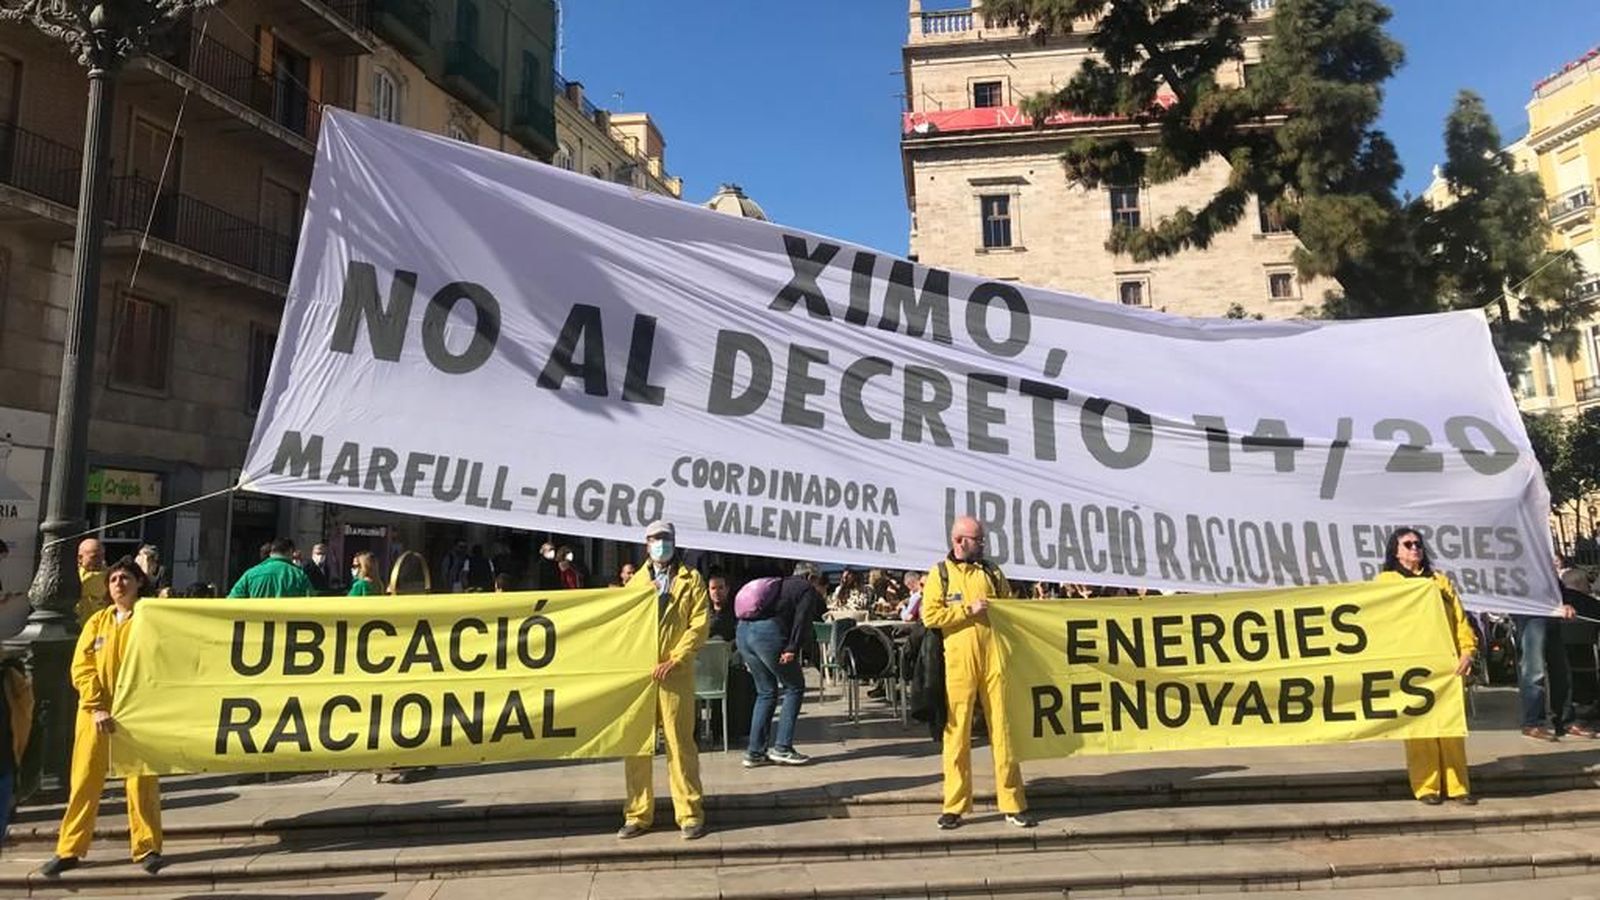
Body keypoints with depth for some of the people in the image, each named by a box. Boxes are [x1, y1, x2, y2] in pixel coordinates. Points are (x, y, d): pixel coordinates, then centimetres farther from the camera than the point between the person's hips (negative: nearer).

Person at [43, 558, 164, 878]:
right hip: (95, 712, 3)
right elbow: (81, 667, 4)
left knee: (141, 780, -1)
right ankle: (69, 849, 17)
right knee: (84, 780, 6)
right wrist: (97, 707, -9)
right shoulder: (97, 621, 10)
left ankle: (147, 847, 9)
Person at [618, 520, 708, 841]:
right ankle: (638, 814, 15)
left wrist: (673, 661, -11)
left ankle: (689, 813, 7)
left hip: (675, 673, -3)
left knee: (679, 743, -2)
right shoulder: (635, 581, 15)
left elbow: (700, 624, -3)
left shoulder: (691, 580, 6)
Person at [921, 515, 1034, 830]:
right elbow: (929, 615, -5)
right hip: (958, 662, -2)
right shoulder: (940, 573, 6)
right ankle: (954, 806, 10)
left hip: (993, 659, 2)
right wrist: (968, 610, -10)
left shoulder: (992, 572, 13)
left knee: (1002, 730, 4)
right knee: (956, 732, 0)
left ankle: (1012, 804, 12)